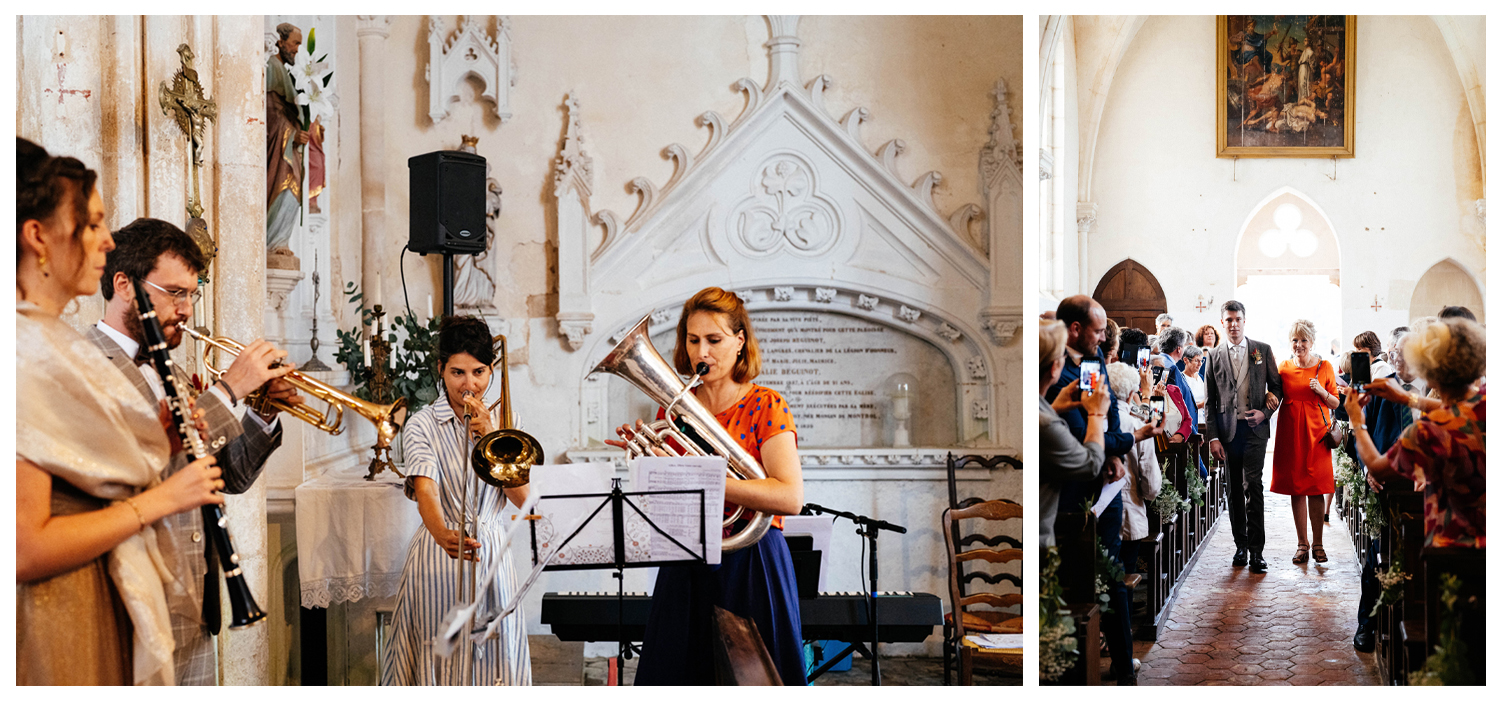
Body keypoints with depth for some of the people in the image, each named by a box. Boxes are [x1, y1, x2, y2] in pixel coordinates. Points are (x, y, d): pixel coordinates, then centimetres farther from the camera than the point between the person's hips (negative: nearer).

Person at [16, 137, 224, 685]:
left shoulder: (52, 339, 11)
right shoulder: (24, 357, -21)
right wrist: (161, 499, -18)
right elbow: (25, 551, -26)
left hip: (105, 595, 10)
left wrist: (156, 435, 1)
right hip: (54, 616, -10)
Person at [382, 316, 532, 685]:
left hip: (493, 556, 3)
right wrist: (443, 535, -41)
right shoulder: (422, 426, -4)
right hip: (439, 559, -3)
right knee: (440, 662, -4)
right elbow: (426, 491, -21)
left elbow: (522, 496, -1)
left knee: (496, 661, 3)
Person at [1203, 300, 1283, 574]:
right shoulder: (1214, 356, 8)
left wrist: (1266, 412, -6)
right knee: (1233, 490, 6)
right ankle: (1241, 546, 16)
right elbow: (1209, 402, 6)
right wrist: (1213, 437, -1)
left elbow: (1277, 386, 11)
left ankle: (1256, 551, -6)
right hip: (1227, 429, 2)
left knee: (1252, 486, -10)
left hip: (1254, 428, -2)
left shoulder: (1262, 350, 7)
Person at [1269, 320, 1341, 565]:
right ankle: (1303, 543, 10)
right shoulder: (1284, 368, 7)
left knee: (1316, 489, -2)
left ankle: (1318, 543, 6)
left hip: (1316, 432, -1)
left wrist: (1321, 391, -11)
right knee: (1296, 489, 3)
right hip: (1291, 432, 1)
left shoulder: (1324, 367, 4)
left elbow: (1336, 403, 7)